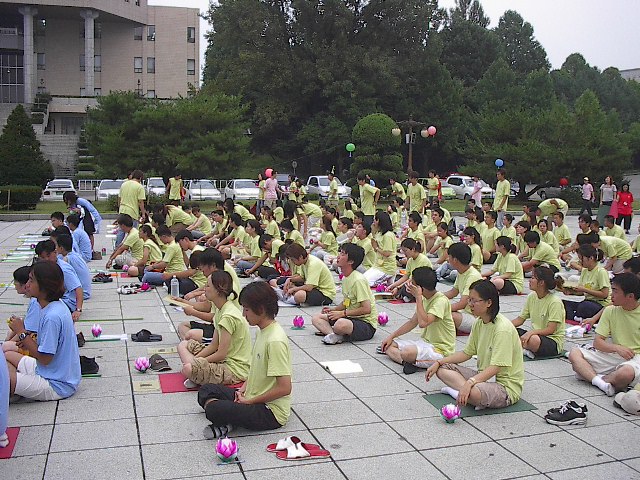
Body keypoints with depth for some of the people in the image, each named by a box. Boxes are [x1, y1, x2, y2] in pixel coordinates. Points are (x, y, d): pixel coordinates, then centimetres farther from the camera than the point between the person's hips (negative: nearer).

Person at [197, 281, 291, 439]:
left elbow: (284, 388, -25)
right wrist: (243, 390, 3)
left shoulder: (275, 341, -23)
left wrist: (249, 401, -15)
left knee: (214, 409, -30)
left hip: (271, 412, -11)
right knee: (206, 390, 13)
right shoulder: (262, 331, 6)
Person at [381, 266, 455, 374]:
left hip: (440, 349, -10)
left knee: (407, 353, -36)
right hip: (425, 342, 10)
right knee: (389, 345, -1)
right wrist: (391, 336, 9)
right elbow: (413, 322, 16)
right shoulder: (424, 298, 7)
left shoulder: (441, 300, -21)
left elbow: (423, 323, -33)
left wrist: (418, 297, -26)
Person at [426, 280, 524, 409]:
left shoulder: (503, 329, -22)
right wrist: (438, 363, 6)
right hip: (484, 376, 10)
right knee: (442, 369, -1)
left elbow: (496, 367, -28)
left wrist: (469, 383, -38)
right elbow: (467, 353, 14)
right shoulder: (479, 323, 6)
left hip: (507, 386, -9)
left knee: (473, 393, -41)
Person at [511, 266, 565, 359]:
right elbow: (520, 319, 8)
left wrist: (531, 332, -35)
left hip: (554, 341, -7)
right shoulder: (531, 297, 5)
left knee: (534, 340, -39)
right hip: (536, 334, 7)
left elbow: (551, 330, -23)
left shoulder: (555, 302, -18)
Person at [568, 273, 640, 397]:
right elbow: (597, 342, 3)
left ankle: (589, 376, -16)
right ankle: (599, 380, -33)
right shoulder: (610, 311, 7)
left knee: (626, 373, -40)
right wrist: (617, 347, -16)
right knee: (574, 353, -13)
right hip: (614, 355, 5)